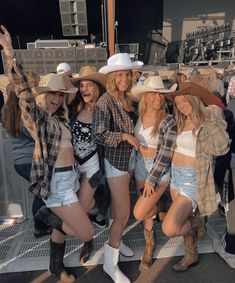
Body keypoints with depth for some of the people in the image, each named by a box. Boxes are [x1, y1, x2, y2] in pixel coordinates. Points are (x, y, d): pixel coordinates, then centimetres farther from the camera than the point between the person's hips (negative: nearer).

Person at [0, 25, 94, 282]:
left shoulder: (59, 116, 10)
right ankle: (47, 215, 15)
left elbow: (70, 95, 27)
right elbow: (23, 89, -26)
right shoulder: (36, 115, -10)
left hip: (68, 177, 8)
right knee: (86, 233, -4)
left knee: (62, 227, 22)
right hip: (56, 181, -8)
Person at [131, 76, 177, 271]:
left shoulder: (168, 122, -16)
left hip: (159, 171, -4)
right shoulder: (139, 116, -2)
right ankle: (150, 244, 40)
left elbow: (165, 156, -17)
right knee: (146, 210, 16)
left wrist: (151, 180, -17)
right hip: (140, 166, 5)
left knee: (139, 214, -7)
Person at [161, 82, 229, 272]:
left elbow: (221, 147, -27)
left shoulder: (207, 123, -13)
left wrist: (214, 118, -25)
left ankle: (197, 223, 15)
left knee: (170, 229, -16)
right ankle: (191, 256, 45)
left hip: (192, 179, -7)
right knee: (183, 220, 21)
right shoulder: (181, 122, 8)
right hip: (175, 175, 7)